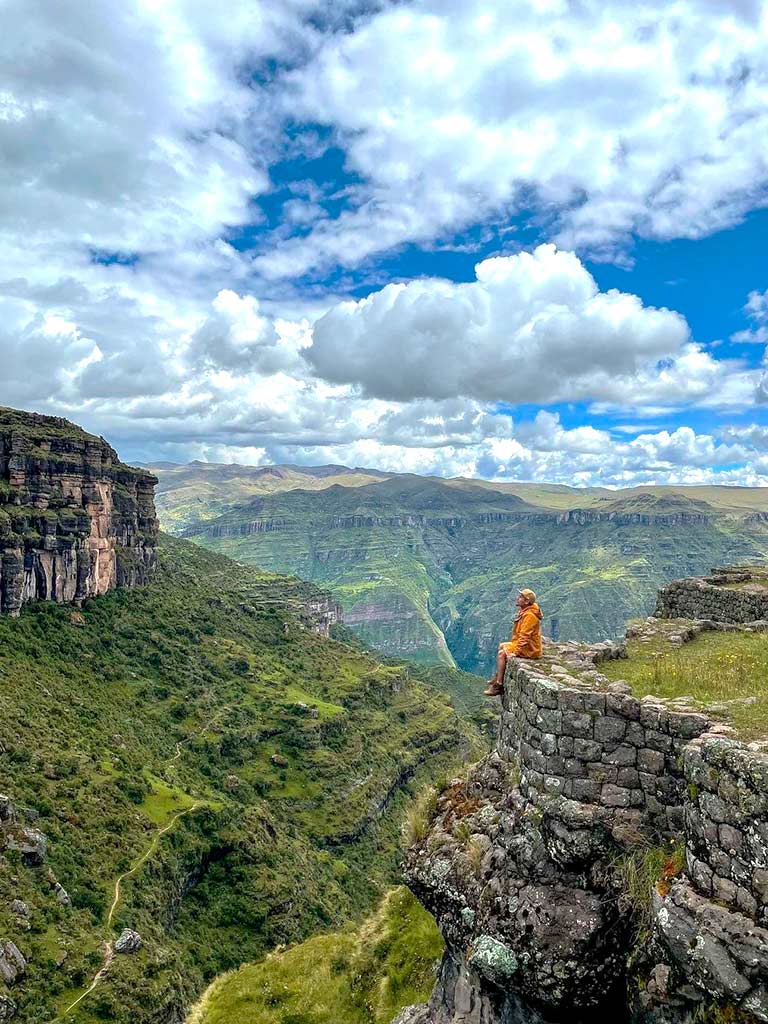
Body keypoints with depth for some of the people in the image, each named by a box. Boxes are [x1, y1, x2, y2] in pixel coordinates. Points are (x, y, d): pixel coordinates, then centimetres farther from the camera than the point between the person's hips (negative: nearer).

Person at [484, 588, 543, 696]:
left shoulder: (529, 615, -24)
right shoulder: (525, 611, 9)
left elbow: (524, 636, -27)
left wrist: (516, 652, -25)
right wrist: (513, 644, 18)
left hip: (529, 649, -11)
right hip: (524, 644, 11)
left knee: (502, 653, -16)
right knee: (502, 646, 20)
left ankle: (498, 685, -12)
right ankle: (498, 677, 25)